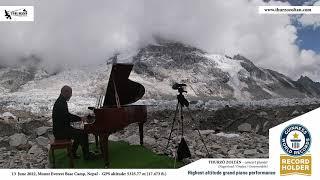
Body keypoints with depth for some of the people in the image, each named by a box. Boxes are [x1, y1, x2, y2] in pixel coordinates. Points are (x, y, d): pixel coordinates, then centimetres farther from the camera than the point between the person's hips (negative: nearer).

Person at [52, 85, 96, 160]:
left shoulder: (61, 101, 12)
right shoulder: (61, 103, -22)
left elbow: (67, 115, 20)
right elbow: (67, 118, -24)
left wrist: (80, 118, 10)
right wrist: (80, 119, -12)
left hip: (61, 128, 11)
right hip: (60, 131, -11)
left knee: (79, 133, 20)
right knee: (83, 134, -14)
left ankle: (73, 152, 23)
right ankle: (86, 155, -2)